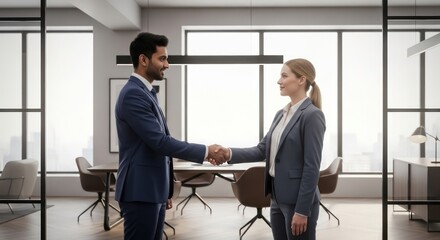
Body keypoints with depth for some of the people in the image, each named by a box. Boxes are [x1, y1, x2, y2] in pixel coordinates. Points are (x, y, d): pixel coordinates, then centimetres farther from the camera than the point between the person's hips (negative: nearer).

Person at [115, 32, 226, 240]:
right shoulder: (133, 94, -16)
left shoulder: (145, 93, 16)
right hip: (140, 192, -10)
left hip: (153, 190, 10)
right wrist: (206, 151, -15)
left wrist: (165, 192, 21)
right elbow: (159, 142, -22)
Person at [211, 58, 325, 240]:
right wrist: (230, 154, -6)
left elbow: (312, 167, -17)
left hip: (298, 201, -8)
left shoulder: (312, 115, -14)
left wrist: (302, 211, -18)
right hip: (278, 199, 8)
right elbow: (262, 150, 9)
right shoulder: (281, 114, 12)